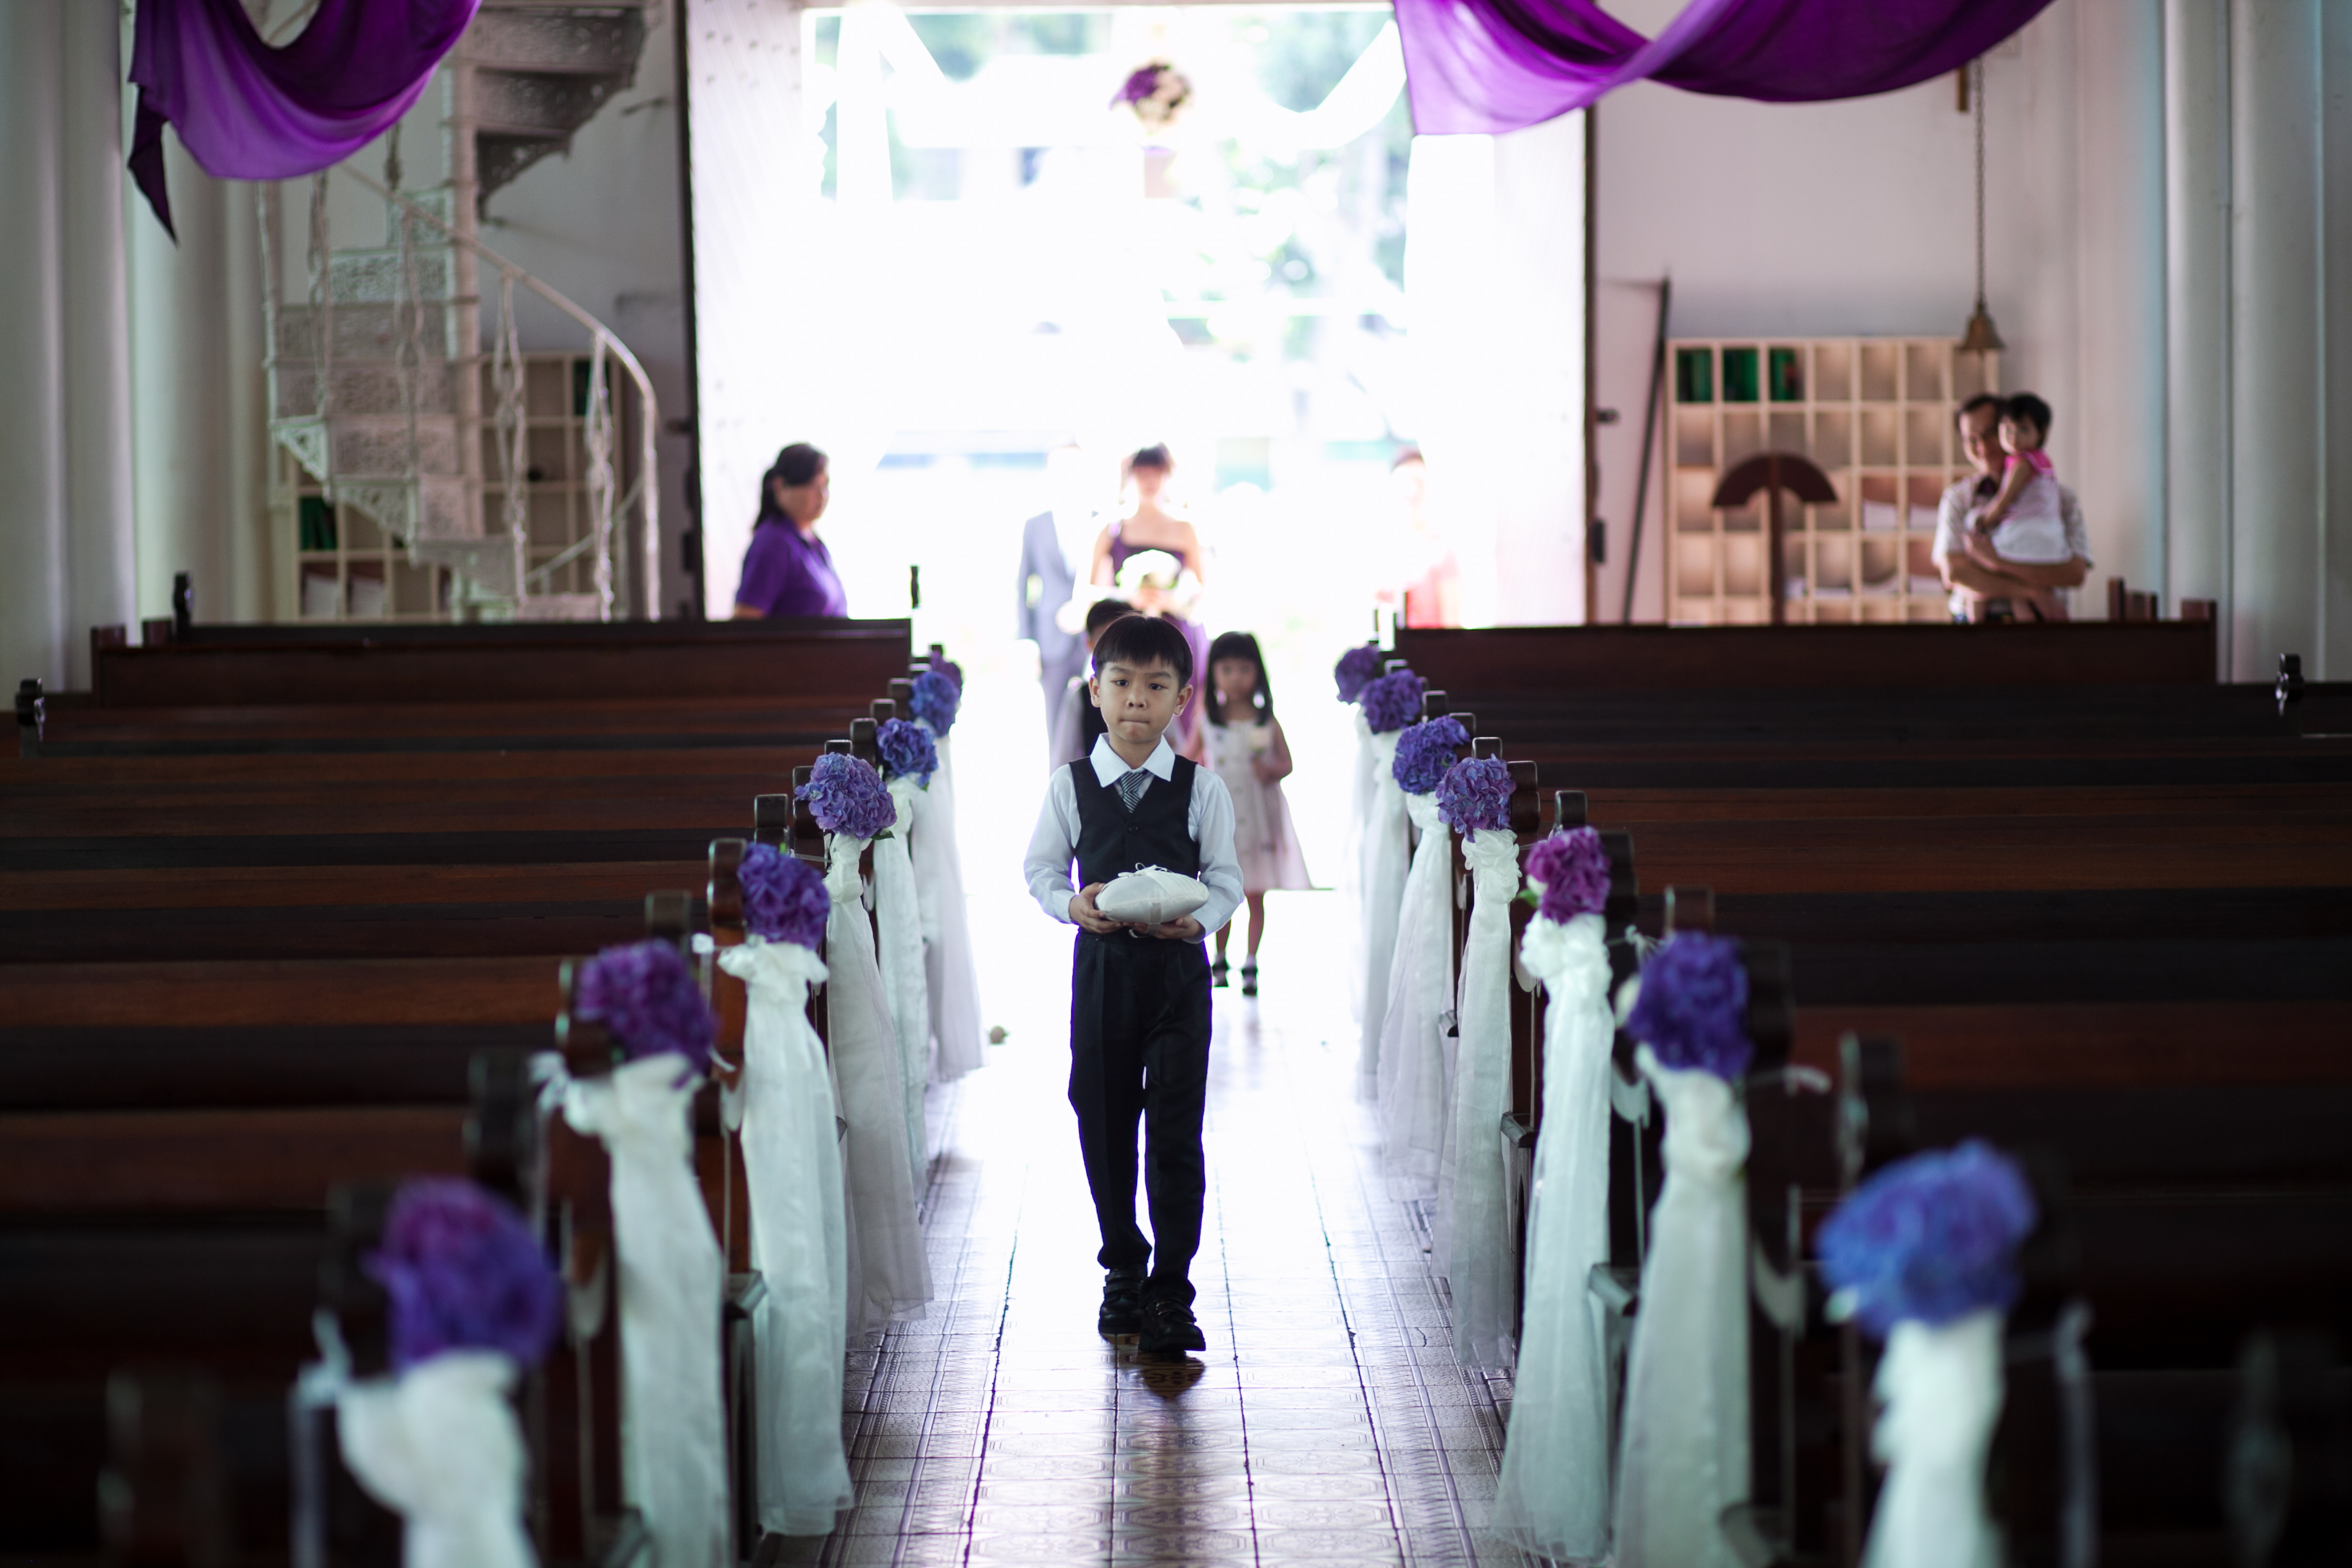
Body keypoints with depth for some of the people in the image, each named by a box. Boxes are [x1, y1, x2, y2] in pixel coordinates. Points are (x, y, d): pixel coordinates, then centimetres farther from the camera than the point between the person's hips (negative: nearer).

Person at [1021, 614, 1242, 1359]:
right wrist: (1072, 904, -13)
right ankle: (1123, 1269, 25)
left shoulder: (1202, 788, 0)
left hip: (1179, 966, -1)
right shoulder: (1069, 785, 2)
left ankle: (1171, 1290, 1)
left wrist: (1200, 919, -17)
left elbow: (1226, 876, 3)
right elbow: (1041, 868, 7)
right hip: (1102, 963, 1)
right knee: (1103, 1123, 8)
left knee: (1176, 1130, -5)